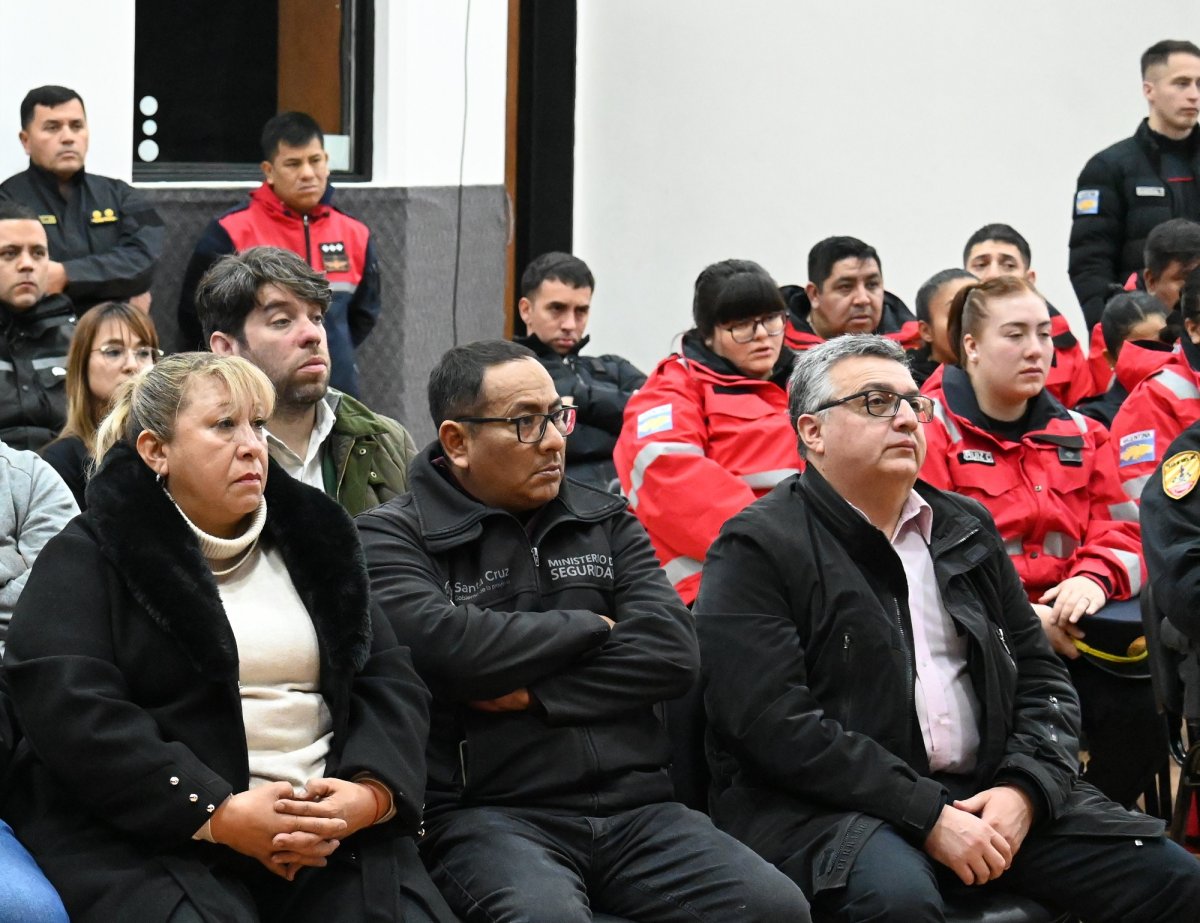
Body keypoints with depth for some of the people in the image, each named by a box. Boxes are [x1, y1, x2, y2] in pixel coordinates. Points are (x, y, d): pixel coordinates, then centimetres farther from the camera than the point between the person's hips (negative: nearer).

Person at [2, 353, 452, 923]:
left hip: (334, 828, 4)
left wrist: (369, 792, -9)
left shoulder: (313, 544, 20)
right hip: (154, 842, -4)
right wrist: (222, 815, -18)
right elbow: (71, 714, -10)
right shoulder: (85, 562, 4)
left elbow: (391, 682, 14)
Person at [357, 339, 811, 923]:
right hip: (488, 815, -5)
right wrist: (589, 628, -1)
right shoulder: (392, 538, 5)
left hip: (635, 809, 5)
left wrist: (538, 693, -8)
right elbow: (442, 646, -16)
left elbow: (672, 653, 4)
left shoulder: (605, 523, 19)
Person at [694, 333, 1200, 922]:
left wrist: (1023, 789, -4)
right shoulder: (757, 549, -4)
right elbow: (775, 724, -14)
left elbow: (1041, 675, 18)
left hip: (985, 793, 6)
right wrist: (927, 816, -18)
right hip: (828, 807, -6)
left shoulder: (966, 529, 17)